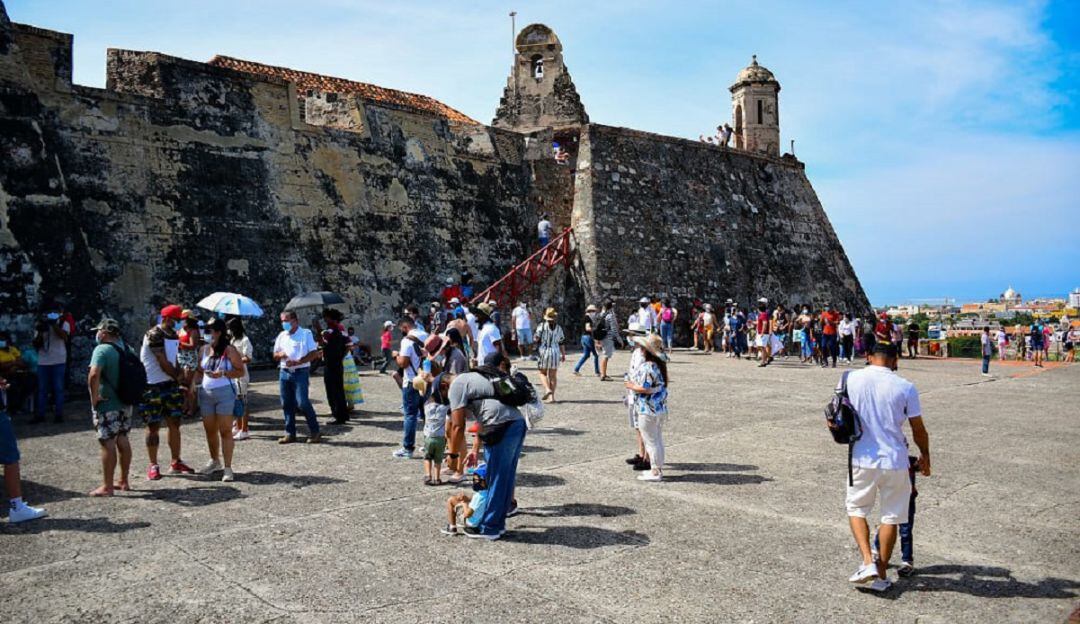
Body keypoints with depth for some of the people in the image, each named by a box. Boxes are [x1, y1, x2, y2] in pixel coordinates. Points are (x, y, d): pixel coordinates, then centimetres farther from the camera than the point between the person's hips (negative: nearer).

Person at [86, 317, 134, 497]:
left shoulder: (102, 350, -15)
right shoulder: (126, 348, 10)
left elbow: (93, 375, -29)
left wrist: (94, 398, -19)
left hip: (107, 405, -8)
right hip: (125, 404, 8)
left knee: (108, 443, -2)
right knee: (122, 440, 14)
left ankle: (107, 487, 5)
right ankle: (124, 481, 23)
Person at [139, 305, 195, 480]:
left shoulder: (174, 336, 9)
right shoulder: (154, 335, -16)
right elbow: (164, 364, -17)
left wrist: (178, 375, -3)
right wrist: (178, 376, -4)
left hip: (171, 386, 8)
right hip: (153, 388, -7)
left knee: (174, 424, 10)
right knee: (153, 426, 1)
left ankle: (176, 463, 20)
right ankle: (153, 466, 12)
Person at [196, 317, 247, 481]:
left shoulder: (229, 350, -5)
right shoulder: (203, 349, 10)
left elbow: (241, 371, -6)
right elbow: (199, 371, 17)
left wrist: (223, 373, -18)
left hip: (224, 392, -5)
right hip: (205, 393, 5)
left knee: (225, 431, -4)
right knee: (210, 430, 13)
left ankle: (228, 468, -1)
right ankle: (214, 461, 31)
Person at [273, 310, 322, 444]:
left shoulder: (306, 333, -3)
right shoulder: (281, 336, 14)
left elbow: (314, 353, -8)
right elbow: (275, 355, 19)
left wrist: (297, 362, -17)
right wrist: (280, 355, -5)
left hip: (300, 372, -6)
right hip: (284, 372, 6)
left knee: (302, 403, -11)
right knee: (287, 404, 7)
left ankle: (314, 432, 0)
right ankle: (290, 433, 15)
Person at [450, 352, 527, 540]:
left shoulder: (457, 384, 3)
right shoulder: (474, 379, 29)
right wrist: (475, 450, 32)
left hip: (501, 429, -9)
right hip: (518, 424, 9)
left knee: (495, 481, 4)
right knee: (507, 478, 18)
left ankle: (488, 528, 17)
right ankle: (498, 523, 30)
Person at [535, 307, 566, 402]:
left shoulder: (542, 326, -5)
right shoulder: (559, 328, 3)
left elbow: (537, 338, -8)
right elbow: (561, 343, 6)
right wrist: (563, 354, 15)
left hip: (543, 352, -2)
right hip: (555, 352, 2)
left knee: (543, 373, 12)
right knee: (553, 375, 8)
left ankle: (547, 390, -11)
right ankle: (551, 396, 7)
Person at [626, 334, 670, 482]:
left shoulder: (646, 367, -23)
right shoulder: (660, 365, 8)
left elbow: (645, 388, -27)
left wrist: (631, 386, -10)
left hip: (647, 410, -10)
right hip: (660, 409, 10)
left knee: (651, 441, 0)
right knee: (658, 440, 17)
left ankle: (655, 472, 7)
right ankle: (658, 468, 27)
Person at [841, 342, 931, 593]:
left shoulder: (850, 379, -5)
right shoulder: (905, 387, -8)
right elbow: (919, 430, 1)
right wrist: (925, 455, 19)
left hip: (861, 459, 1)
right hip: (894, 461, 0)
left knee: (856, 509, 18)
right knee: (891, 517, 13)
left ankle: (867, 562, 3)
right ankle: (881, 575, 20)